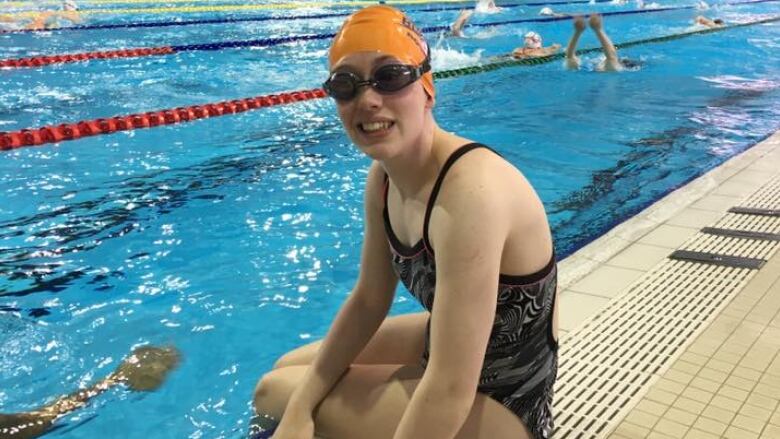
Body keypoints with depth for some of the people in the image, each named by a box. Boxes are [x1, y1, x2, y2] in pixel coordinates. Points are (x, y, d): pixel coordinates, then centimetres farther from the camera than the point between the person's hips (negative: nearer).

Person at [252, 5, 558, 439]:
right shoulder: (383, 176, -6)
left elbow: (451, 391, -34)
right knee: (287, 371, 17)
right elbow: (367, 301, 2)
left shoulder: (470, 192, -33)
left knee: (273, 393, -3)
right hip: (447, 343, 7)